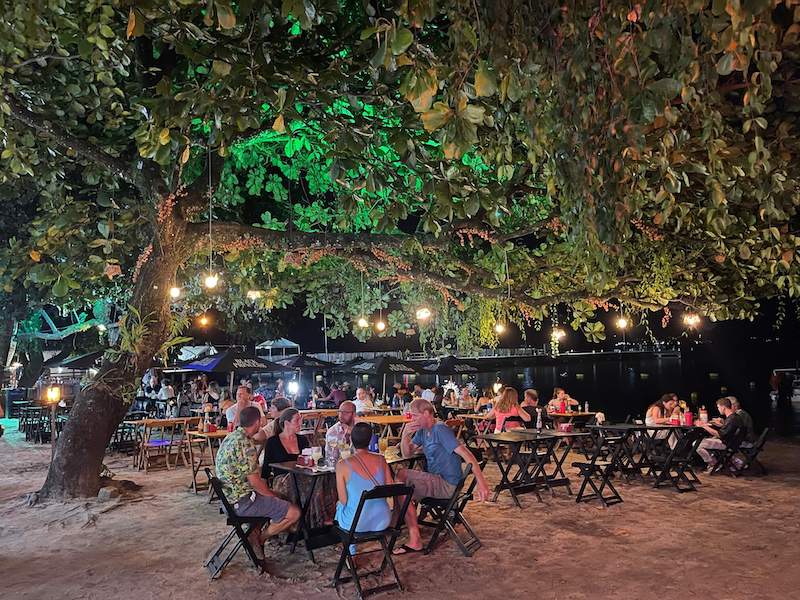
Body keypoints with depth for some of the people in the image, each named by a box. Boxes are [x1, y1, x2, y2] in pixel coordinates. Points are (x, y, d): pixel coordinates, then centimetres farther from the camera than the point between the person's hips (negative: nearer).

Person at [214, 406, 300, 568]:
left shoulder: (230, 437, 8)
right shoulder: (246, 444, -22)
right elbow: (254, 481, -21)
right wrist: (273, 495, -4)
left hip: (229, 497, 10)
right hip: (242, 502, -10)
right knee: (294, 513, -10)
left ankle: (254, 534, 22)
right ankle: (259, 539, 6)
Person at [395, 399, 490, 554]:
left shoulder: (441, 430, -17)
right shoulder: (422, 431, 10)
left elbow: (466, 454, -24)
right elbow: (407, 454, 12)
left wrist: (481, 483, -33)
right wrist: (405, 435, -8)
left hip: (447, 484, -8)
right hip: (435, 480, 8)